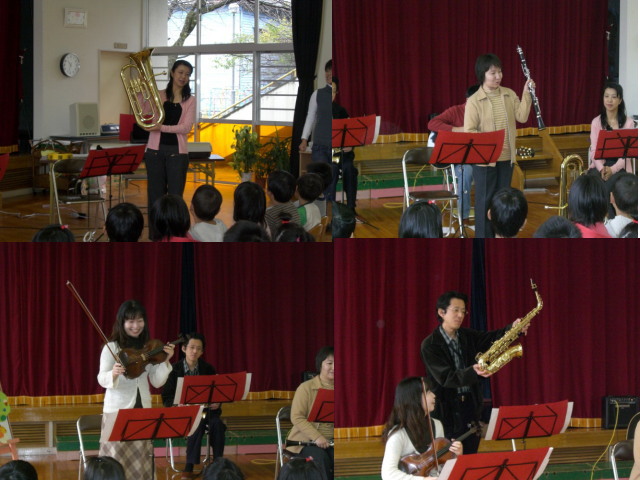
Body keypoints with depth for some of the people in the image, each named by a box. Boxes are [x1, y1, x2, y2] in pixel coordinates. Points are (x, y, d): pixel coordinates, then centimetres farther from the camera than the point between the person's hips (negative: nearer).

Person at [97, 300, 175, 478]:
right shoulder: (112, 347, -5)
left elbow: (157, 382, 3)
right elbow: (102, 380, -13)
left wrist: (165, 361, -11)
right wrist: (113, 374, -34)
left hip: (142, 409, 4)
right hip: (118, 410, -4)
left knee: (140, 460, 6)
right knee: (117, 459, -6)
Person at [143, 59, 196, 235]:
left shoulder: (190, 100, 4)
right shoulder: (158, 95, 6)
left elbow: (186, 127, -7)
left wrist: (162, 127, -17)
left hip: (177, 152, -1)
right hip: (156, 150, 1)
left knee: (175, 196, -2)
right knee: (155, 194, 4)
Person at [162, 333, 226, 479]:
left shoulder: (208, 369, 6)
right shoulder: (174, 369, -1)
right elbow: (167, 398, -2)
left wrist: (217, 402, -17)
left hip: (205, 408, 3)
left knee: (217, 423, -32)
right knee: (197, 423, -36)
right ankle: (189, 467, -35)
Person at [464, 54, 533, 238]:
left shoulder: (509, 95, 5)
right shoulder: (474, 101, -10)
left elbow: (522, 117, -3)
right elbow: (469, 131, -13)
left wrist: (526, 94, -13)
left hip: (506, 158, 5)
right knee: (485, 199, 1)